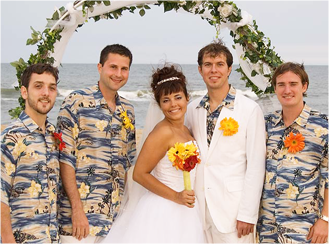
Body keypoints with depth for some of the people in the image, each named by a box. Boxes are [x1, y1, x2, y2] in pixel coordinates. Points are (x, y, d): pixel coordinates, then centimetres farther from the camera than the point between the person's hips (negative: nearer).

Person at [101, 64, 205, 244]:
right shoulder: (163, 132, -17)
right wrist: (176, 197, -20)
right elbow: (139, 174, -18)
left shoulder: (185, 130, 7)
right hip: (164, 212, -8)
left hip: (183, 212, 8)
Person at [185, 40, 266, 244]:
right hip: (199, 206, 4)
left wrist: (248, 214, -12)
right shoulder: (193, 109, 7)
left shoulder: (250, 110, -7)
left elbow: (255, 166, -9)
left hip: (233, 210, -4)